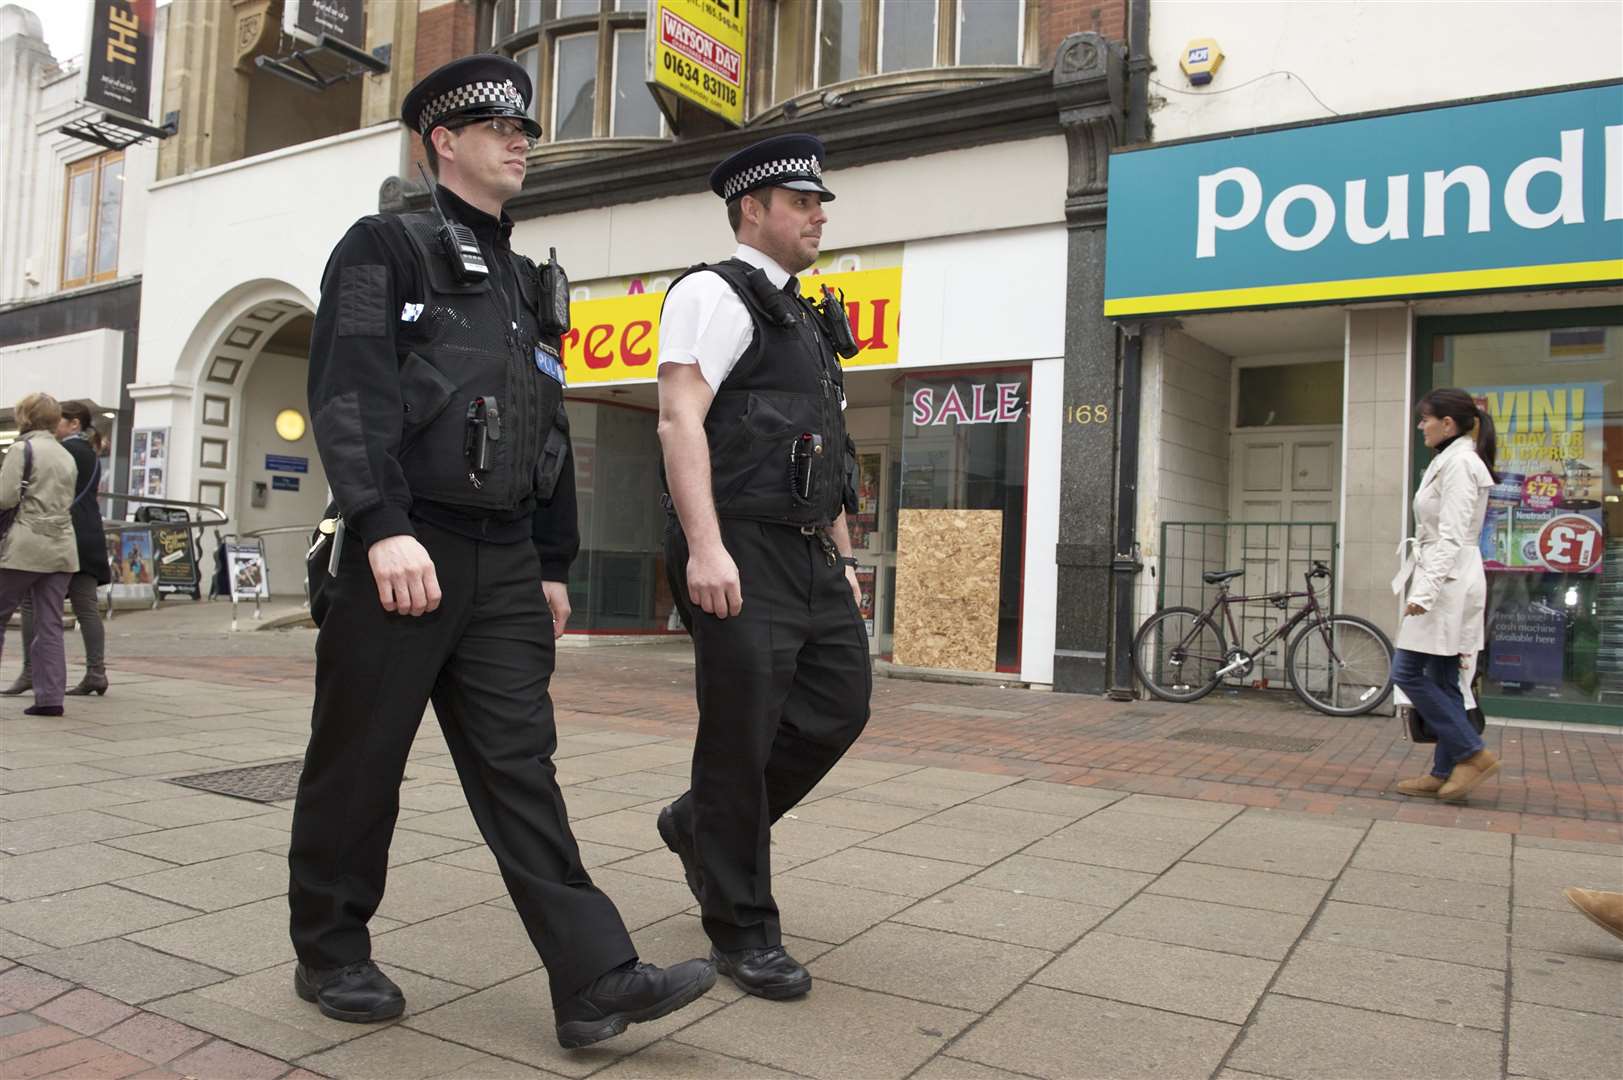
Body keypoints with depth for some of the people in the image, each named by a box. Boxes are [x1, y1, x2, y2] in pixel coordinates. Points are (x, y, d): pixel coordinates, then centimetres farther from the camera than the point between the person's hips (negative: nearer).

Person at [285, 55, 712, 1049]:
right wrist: (385, 529, -24)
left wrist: (554, 565, 16)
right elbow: (348, 392, -12)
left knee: (520, 765, 1)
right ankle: (331, 956, 26)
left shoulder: (531, 285, 20)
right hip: (402, 552, -5)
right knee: (359, 764, 7)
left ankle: (596, 979, -1)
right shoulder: (386, 247, 1)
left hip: (505, 563, 5)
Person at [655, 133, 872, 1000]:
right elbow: (680, 419, -15)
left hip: (810, 554, 9)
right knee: (741, 736, -2)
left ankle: (702, 823, 28)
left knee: (840, 706, 7)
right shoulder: (716, 294, -3)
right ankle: (742, 931, 13)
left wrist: (843, 556, 20)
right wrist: (705, 548, -25)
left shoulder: (802, 317, 24)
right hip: (741, 551, -9)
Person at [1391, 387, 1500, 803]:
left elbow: (1451, 537, -20)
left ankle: (1472, 753, -1)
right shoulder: (1451, 460, 17)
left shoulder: (1459, 463, -13)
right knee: (1440, 679, 9)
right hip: (1444, 581, 10)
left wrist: (1425, 590, -24)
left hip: (1448, 581, -10)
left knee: (1408, 672, -7)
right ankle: (1445, 772, 13)